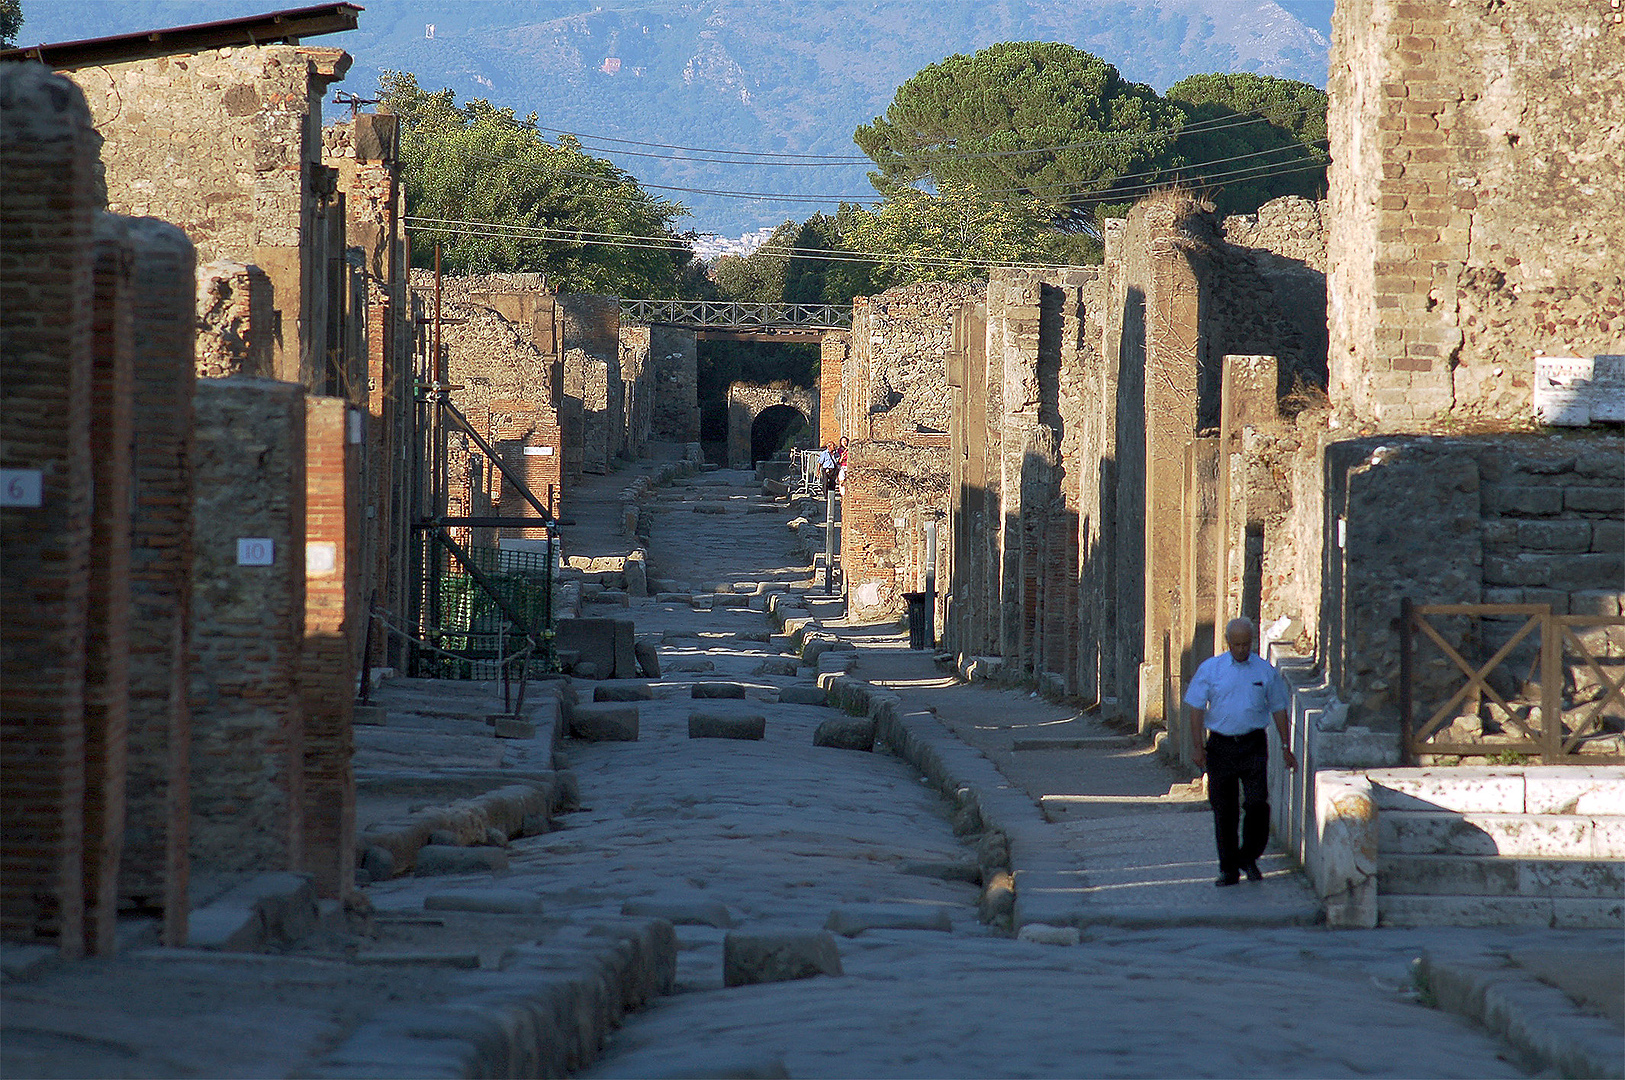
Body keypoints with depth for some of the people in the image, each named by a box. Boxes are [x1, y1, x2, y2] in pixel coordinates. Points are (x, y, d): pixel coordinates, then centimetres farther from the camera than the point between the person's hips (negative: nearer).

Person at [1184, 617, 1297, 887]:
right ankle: (1229, 869, 12)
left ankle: (1249, 857, 10)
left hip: (1253, 745, 0)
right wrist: (1197, 746, -5)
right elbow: (1197, 708, 3)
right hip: (1220, 744, 0)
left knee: (1257, 803, -11)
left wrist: (1285, 746, 11)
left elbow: (1278, 709, 13)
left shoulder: (1265, 671, 5)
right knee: (1224, 809, 3)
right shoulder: (1210, 669, 2)